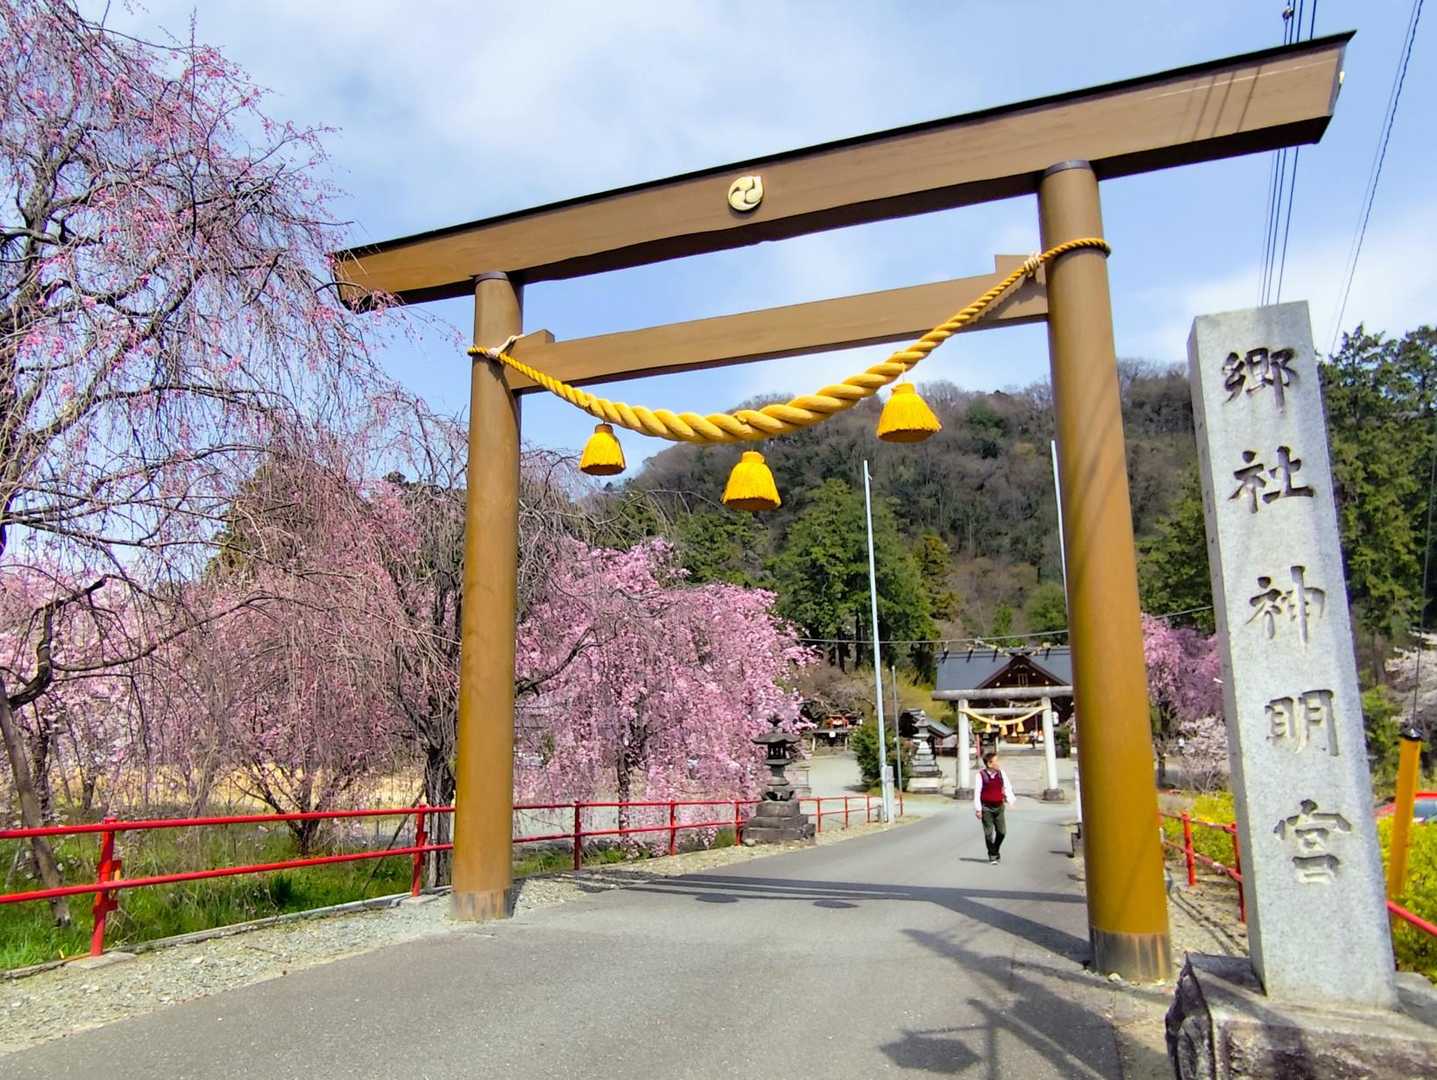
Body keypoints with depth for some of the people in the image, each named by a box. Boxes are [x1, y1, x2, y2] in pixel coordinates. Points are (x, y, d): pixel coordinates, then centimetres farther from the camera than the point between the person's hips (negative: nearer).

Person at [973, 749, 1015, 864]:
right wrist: (978, 809, -10)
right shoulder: (981, 775, -12)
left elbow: (1007, 787, 8)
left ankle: (996, 851, 28)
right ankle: (992, 855, 16)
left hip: (998, 807, 4)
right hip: (986, 808, -4)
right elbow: (977, 792, -10)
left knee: (1002, 831, 4)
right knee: (989, 833, 0)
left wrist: (1009, 799, -11)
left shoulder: (1001, 773, 0)